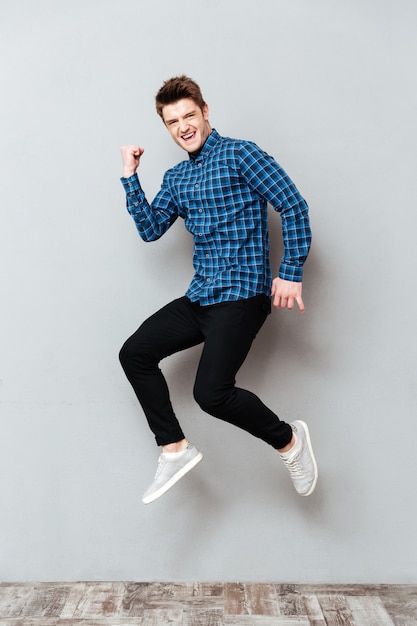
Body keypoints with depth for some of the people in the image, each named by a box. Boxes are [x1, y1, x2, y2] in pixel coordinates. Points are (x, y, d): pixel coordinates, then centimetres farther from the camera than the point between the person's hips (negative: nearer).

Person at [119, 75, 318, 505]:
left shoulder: (239, 154, -6)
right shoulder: (176, 178, 17)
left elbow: (294, 206, -10)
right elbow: (150, 229, 12)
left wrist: (291, 273, -14)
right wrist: (130, 178, 6)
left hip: (241, 294, -8)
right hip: (199, 296, 8)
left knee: (211, 392, -19)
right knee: (134, 353, 6)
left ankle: (289, 441, 6)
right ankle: (174, 449, 14)